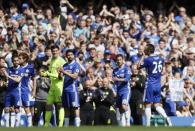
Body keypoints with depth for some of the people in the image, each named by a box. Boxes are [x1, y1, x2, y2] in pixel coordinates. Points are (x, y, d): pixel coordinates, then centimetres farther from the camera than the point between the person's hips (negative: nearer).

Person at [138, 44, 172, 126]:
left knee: (148, 105, 1)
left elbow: (139, 66, 0)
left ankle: (148, 124, -1)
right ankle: (166, 117, -13)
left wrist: (143, 56, 2)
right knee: (157, 105, 10)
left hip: (150, 85, -6)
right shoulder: (160, 59, 6)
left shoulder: (147, 59, -13)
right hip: (158, 85, 6)